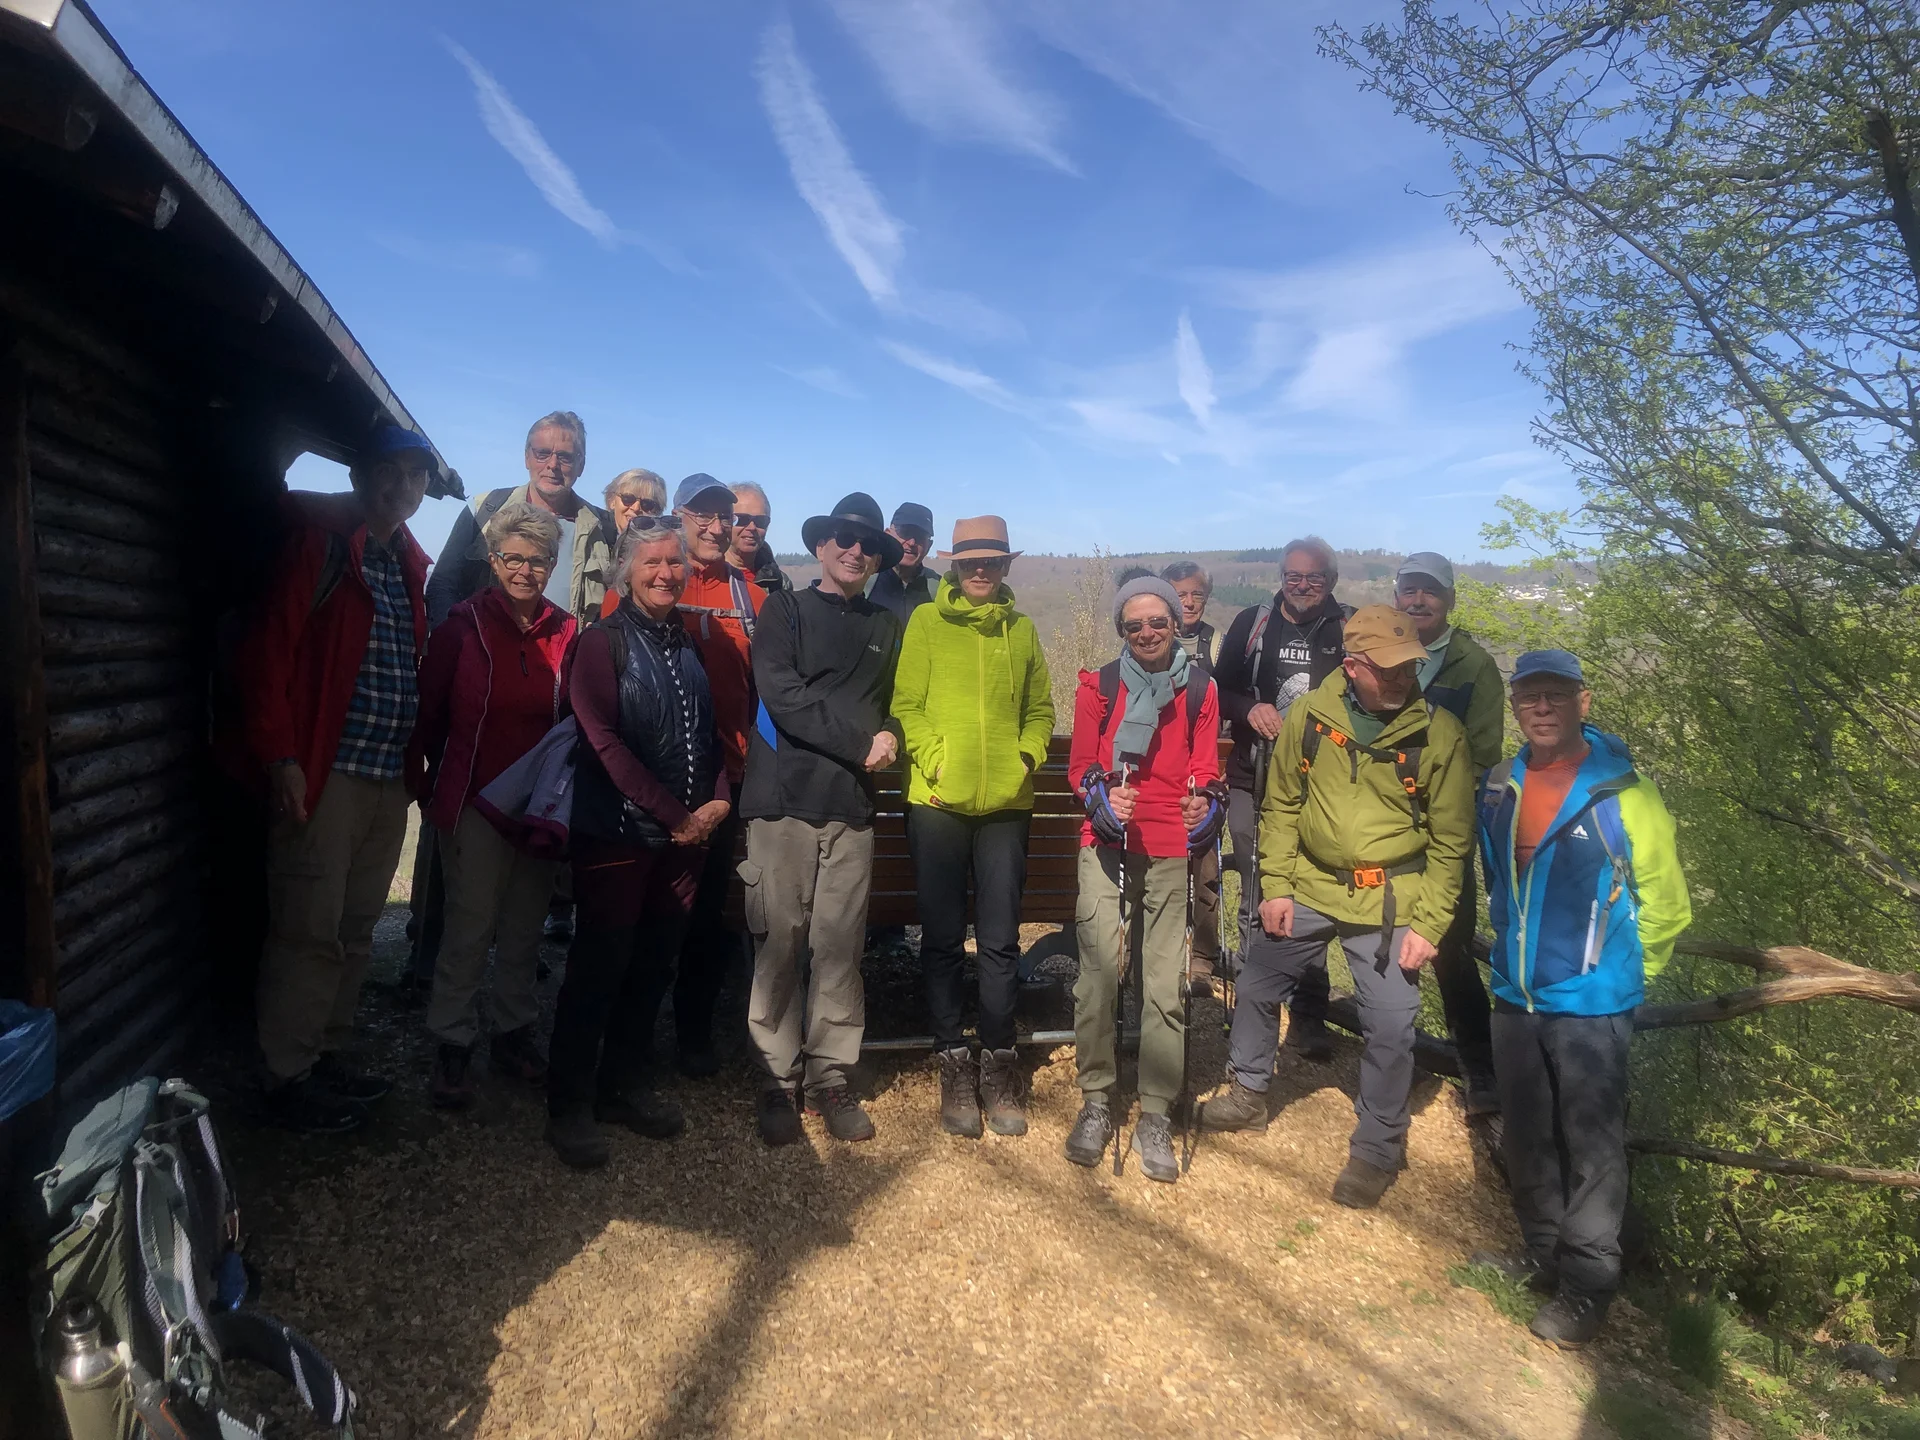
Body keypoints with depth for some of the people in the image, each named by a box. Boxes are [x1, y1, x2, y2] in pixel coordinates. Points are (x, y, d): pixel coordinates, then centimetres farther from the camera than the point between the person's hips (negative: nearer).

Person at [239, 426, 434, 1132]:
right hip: (323, 772, -7)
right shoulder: (316, 540, -4)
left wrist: (415, 758, 11)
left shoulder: (408, 564, 17)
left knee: (356, 932, 13)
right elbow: (269, 644, -11)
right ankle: (289, 1076, 12)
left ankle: (329, 1056, 26)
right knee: (309, 931, -1)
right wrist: (280, 754, -17)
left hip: (388, 778, 7)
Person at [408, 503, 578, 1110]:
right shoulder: (463, 625, -5)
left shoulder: (564, 632, 3)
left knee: (525, 925, 13)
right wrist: (426, 786, -4)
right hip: (475, 798, -3)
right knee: (470, 923, 2)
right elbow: (428, 712, -2)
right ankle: (452, 1045, 18)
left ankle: (513, 1033, 30)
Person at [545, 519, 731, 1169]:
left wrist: (718, 799, -2)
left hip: (687, 832, 5)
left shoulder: (692, 643, 12)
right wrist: (673, 815, -13)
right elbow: (605, 741, -13)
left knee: (653, 964, 11)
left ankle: (625, 1085, 26)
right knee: (599, 965, 0)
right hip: (618, 831, -5)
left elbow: (713, 729, 15)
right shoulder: (603, 641, -5)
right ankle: (568, 1107, 14)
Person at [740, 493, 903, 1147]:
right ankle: (779, 1077, 13)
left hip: (852, 805, 3)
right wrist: (861, 741, -9)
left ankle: (830, 1075, 15)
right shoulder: (784, 610, 7)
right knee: (779, 944, 0)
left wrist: (890, 737, -1)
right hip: (783, 799, -3)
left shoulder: (886, 627, 18)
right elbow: (783, 696, -7)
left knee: (840, 947, 3)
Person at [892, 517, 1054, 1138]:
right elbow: (906, 704, -1)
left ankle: (998, 1064, 21)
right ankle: (954, 1063, 20)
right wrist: (934, 763, -12)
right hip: (937, 803, -2)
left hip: (1006, 805, 2)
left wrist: (1027, 758, -1)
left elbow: (1041, 709, 15)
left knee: (999, 941, 6)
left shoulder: (1022, 630, 11)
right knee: (943, 939, 6)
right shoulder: (926, 622, 3)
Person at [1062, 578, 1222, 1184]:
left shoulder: (1199, 689, 10)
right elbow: (1081, 765, 7)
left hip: (1172, 850, 1)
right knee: (1099, 972, -6)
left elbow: (1204, 769, 9)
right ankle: (1096, 1101, 11)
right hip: (1106, 844, 0)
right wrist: (1101, 797, -15)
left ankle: (1155, 1117, 12)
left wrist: (1201, 802, -13)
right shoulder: (1099, 685, 8)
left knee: (1166, 985, -1)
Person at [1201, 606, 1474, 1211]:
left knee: (1391, 1026, -1)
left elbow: (1450, 841, -5)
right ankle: (1248, 1094, 40)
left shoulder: (1439, 732, -11)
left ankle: (1377, 1149, 23)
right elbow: (1280, 805, 4)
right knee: (1257, 984, 14)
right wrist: (1275, 886, 0)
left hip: (1391, 904, -3)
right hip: (1309, 888, 3)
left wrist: (1428, 924, -9)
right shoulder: (1309, 715, -7)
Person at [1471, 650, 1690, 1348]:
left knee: (1591, 1146, 4)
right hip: (1516, 997, 6)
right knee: (1528, 1139, 18)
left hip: (1591, 1005, -5)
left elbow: (1665, 902, -6)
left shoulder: (1622, 793, -14)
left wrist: (1621, 971, 1)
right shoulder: (1499, 788, 2)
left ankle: (1586, 1285, 20)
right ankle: (1543, 1252, 36)